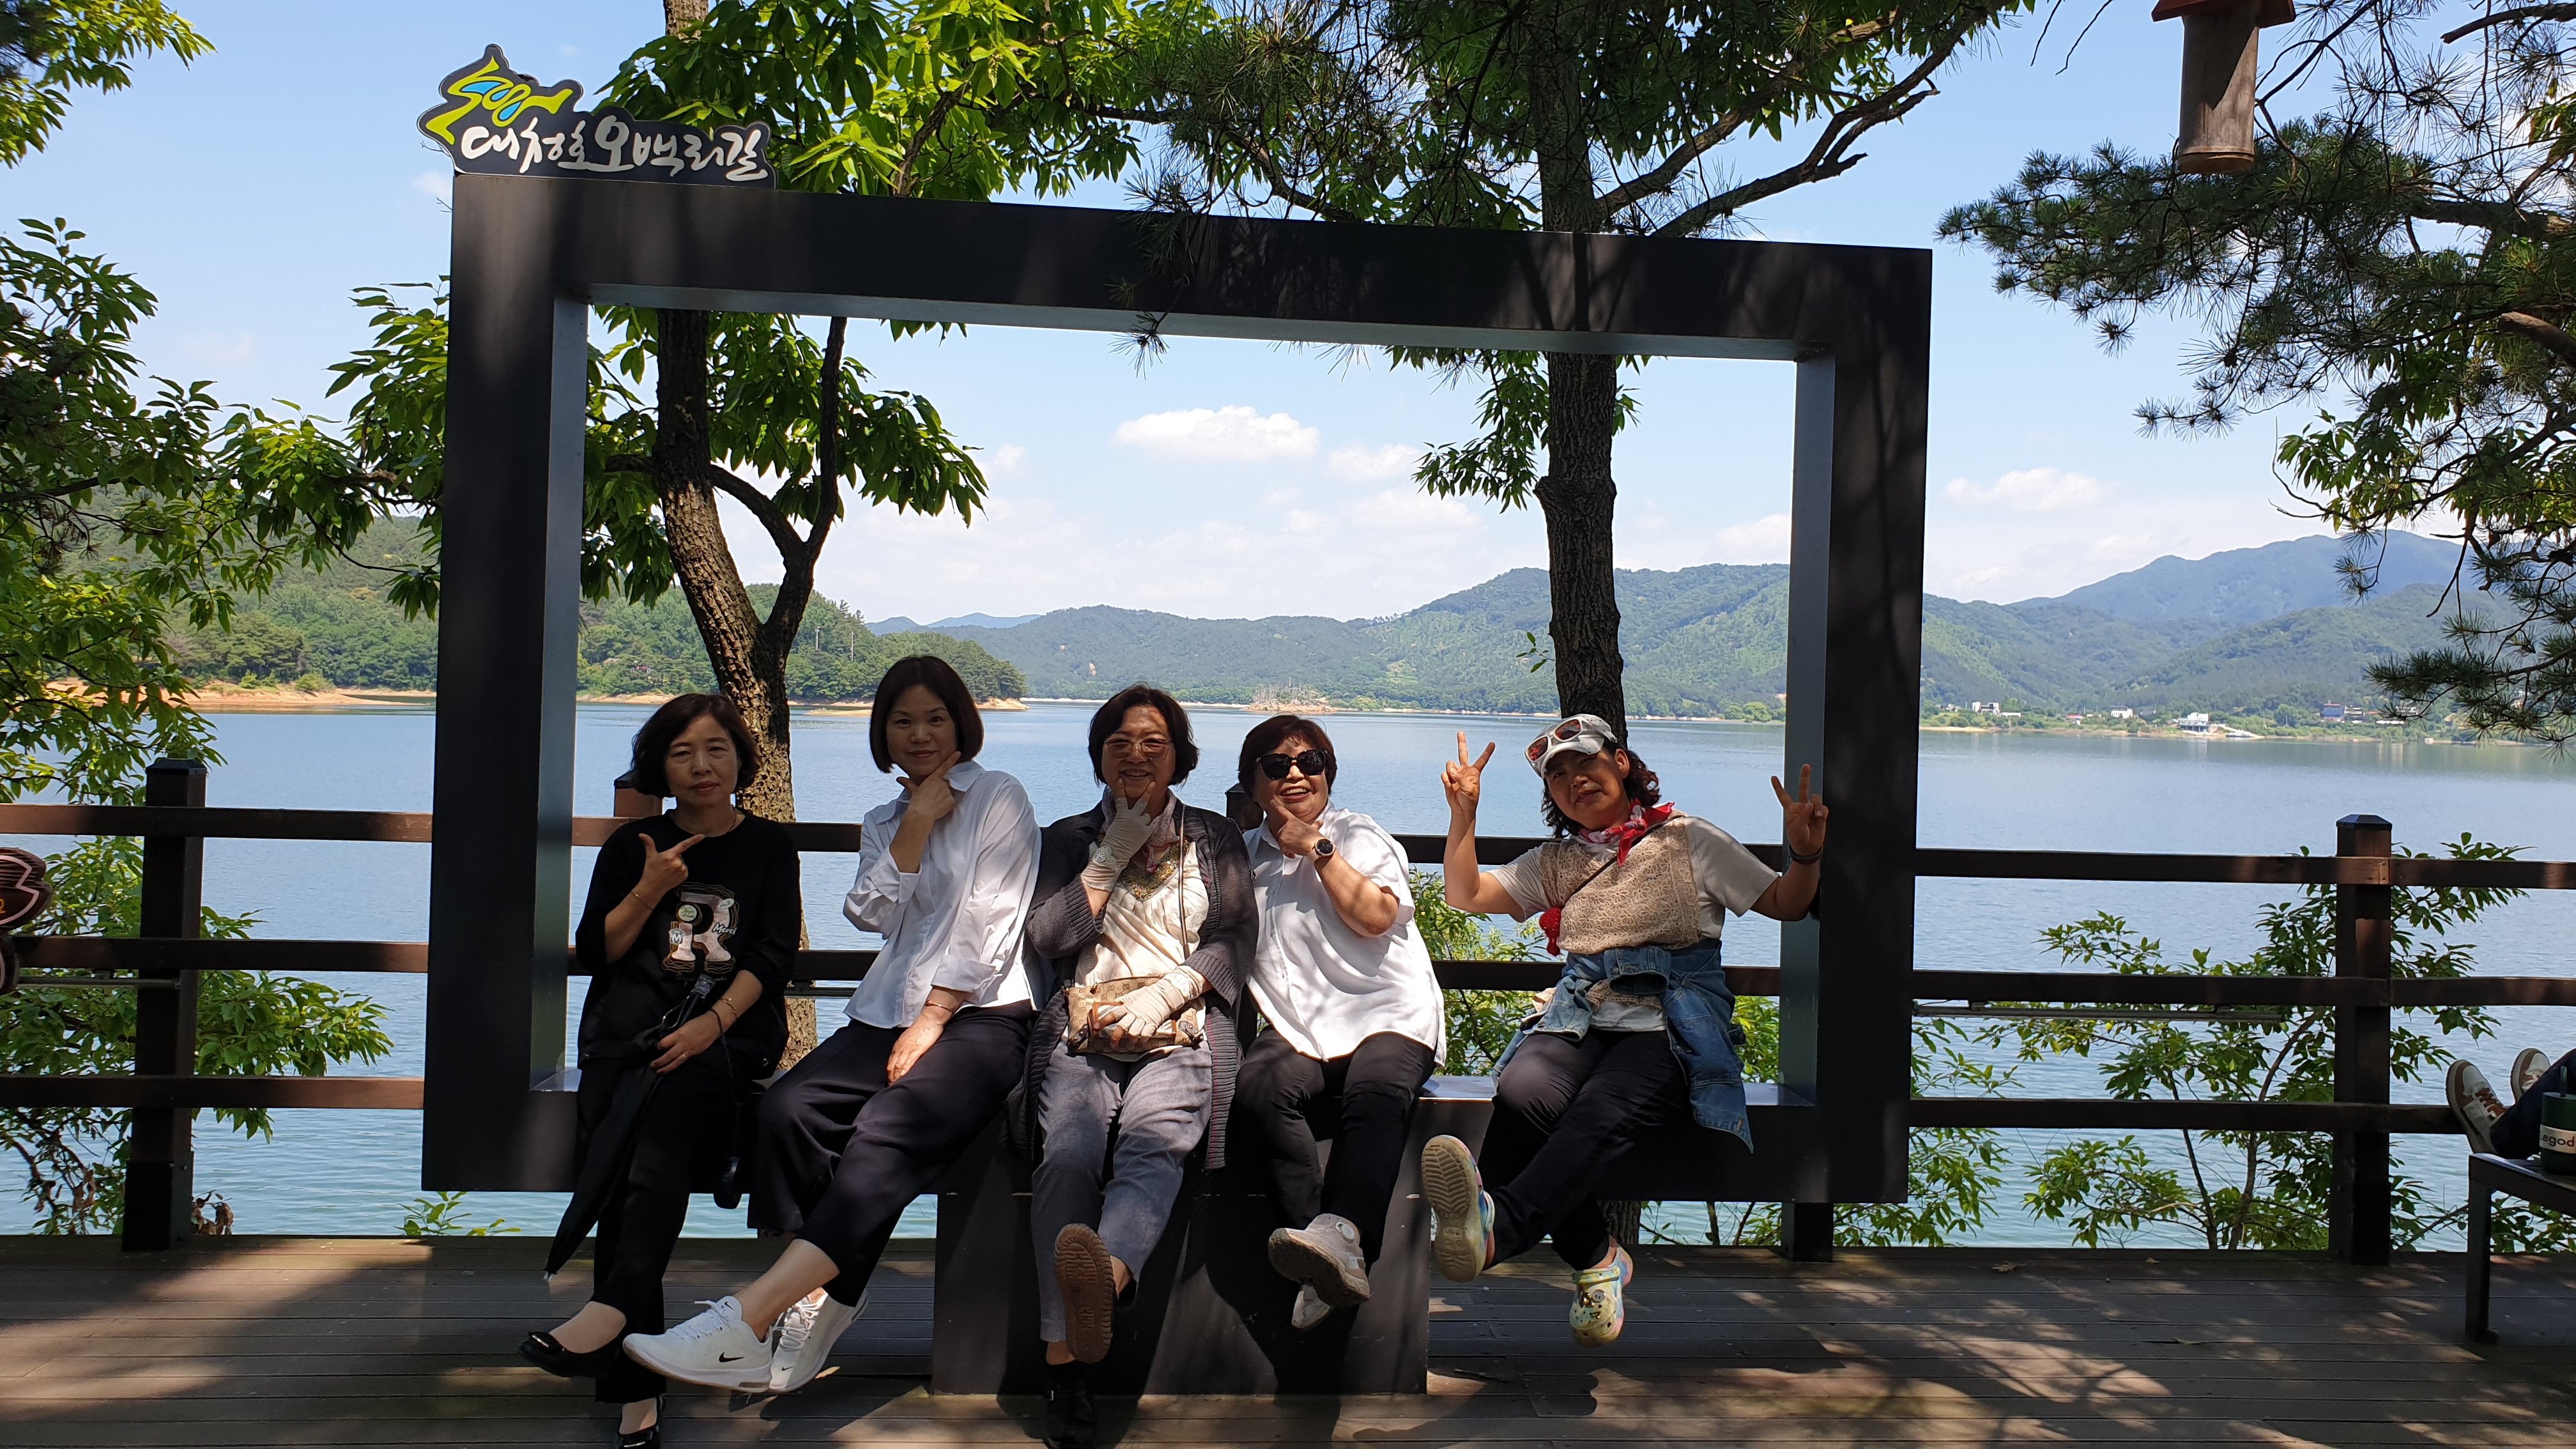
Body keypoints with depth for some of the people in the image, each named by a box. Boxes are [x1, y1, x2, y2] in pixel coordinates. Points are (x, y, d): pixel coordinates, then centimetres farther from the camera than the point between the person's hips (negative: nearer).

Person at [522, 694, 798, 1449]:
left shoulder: (768, 846, 14)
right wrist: (651, 890, -3)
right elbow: (595, 952, 12)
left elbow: (773, 956, 2)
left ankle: (614, 1308, -46)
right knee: (613, 1170, -23)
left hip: (731, 1030, -2)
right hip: (633, 1020, 2)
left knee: (682, 1082, -36)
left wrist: (713, 1021, -13)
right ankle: (636, 1383, -27)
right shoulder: (631, 846, 18)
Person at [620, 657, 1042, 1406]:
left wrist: (930, 1022, -9)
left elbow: (988, 923, -4)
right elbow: (870, 912, 7)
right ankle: (811, 1314, -24)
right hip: (889, 1009, 6)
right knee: (788, 1108, -24)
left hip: (981, 1014, -6)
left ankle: (750, 1319, -41)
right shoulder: (883, 822, 24)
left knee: (888, 1129, -32)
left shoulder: (998, 797, 6)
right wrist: (915, 826, 0)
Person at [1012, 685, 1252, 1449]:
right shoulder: (1070, 838, 24)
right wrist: (1114, 855, 6)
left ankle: (1104, 1275, -64)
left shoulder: (1215, 837, 22)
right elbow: (1047, 936, 9)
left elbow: (1234, 940, 9)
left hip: (1182, 1027, -1)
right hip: (1084, 1028, 1)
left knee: (1154, 1138, -35)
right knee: (1069, 1151, -31)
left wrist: (1165, 993, -8)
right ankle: (1065, 1368, -37)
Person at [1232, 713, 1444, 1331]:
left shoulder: (1359, 835, 15)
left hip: (1387, 1017, -2)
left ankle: (1341, 1235, -53)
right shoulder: (1244, 855, 23)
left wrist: (1317, 848, 0)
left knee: (1377, 1089, -37)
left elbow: (1376, 916, -3)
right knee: (1259, 1084, -33)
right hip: (1296, 1030, 2)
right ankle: (1337, 1257, -39)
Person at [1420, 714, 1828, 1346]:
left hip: (1673, 1024, -3)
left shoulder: (1689, 840, 14)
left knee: (1604, 1110, -37)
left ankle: (1497, 1225, -61)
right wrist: (1464, 813, 9)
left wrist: (1805, 855, -8)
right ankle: (1596, 1258, -22)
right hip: (1582, 1017, 4)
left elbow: (1786, 905, 13)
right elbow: (1465, 895, 20)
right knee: (1521, 1095, -32)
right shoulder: (1557, 861, 25)